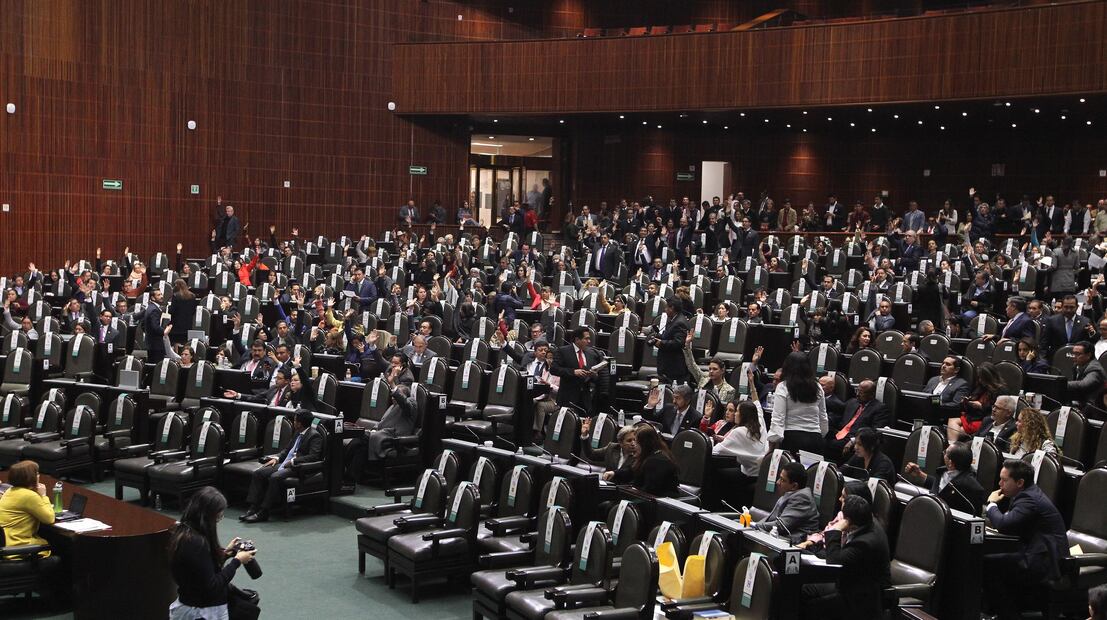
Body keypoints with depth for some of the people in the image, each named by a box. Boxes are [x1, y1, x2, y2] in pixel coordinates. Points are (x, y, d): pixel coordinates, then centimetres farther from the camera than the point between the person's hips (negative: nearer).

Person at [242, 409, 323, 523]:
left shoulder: (315, 436, -11)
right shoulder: (299, 433, 17)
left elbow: (314, 457, -22)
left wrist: (293, 461, -22)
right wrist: (277, 458, 8)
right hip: (284, 464, 10)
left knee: (275, 477, -33)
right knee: (258, 473, -5)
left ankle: (263, 513, -25)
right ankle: (253, 508, -9)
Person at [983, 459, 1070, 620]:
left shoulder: (1029, 499, -18)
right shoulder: (1030, 493, 14)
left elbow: (1004, 525, -26)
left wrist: (991, 504, -9)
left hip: (1044, 564, -11)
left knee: (986, 563, -14)